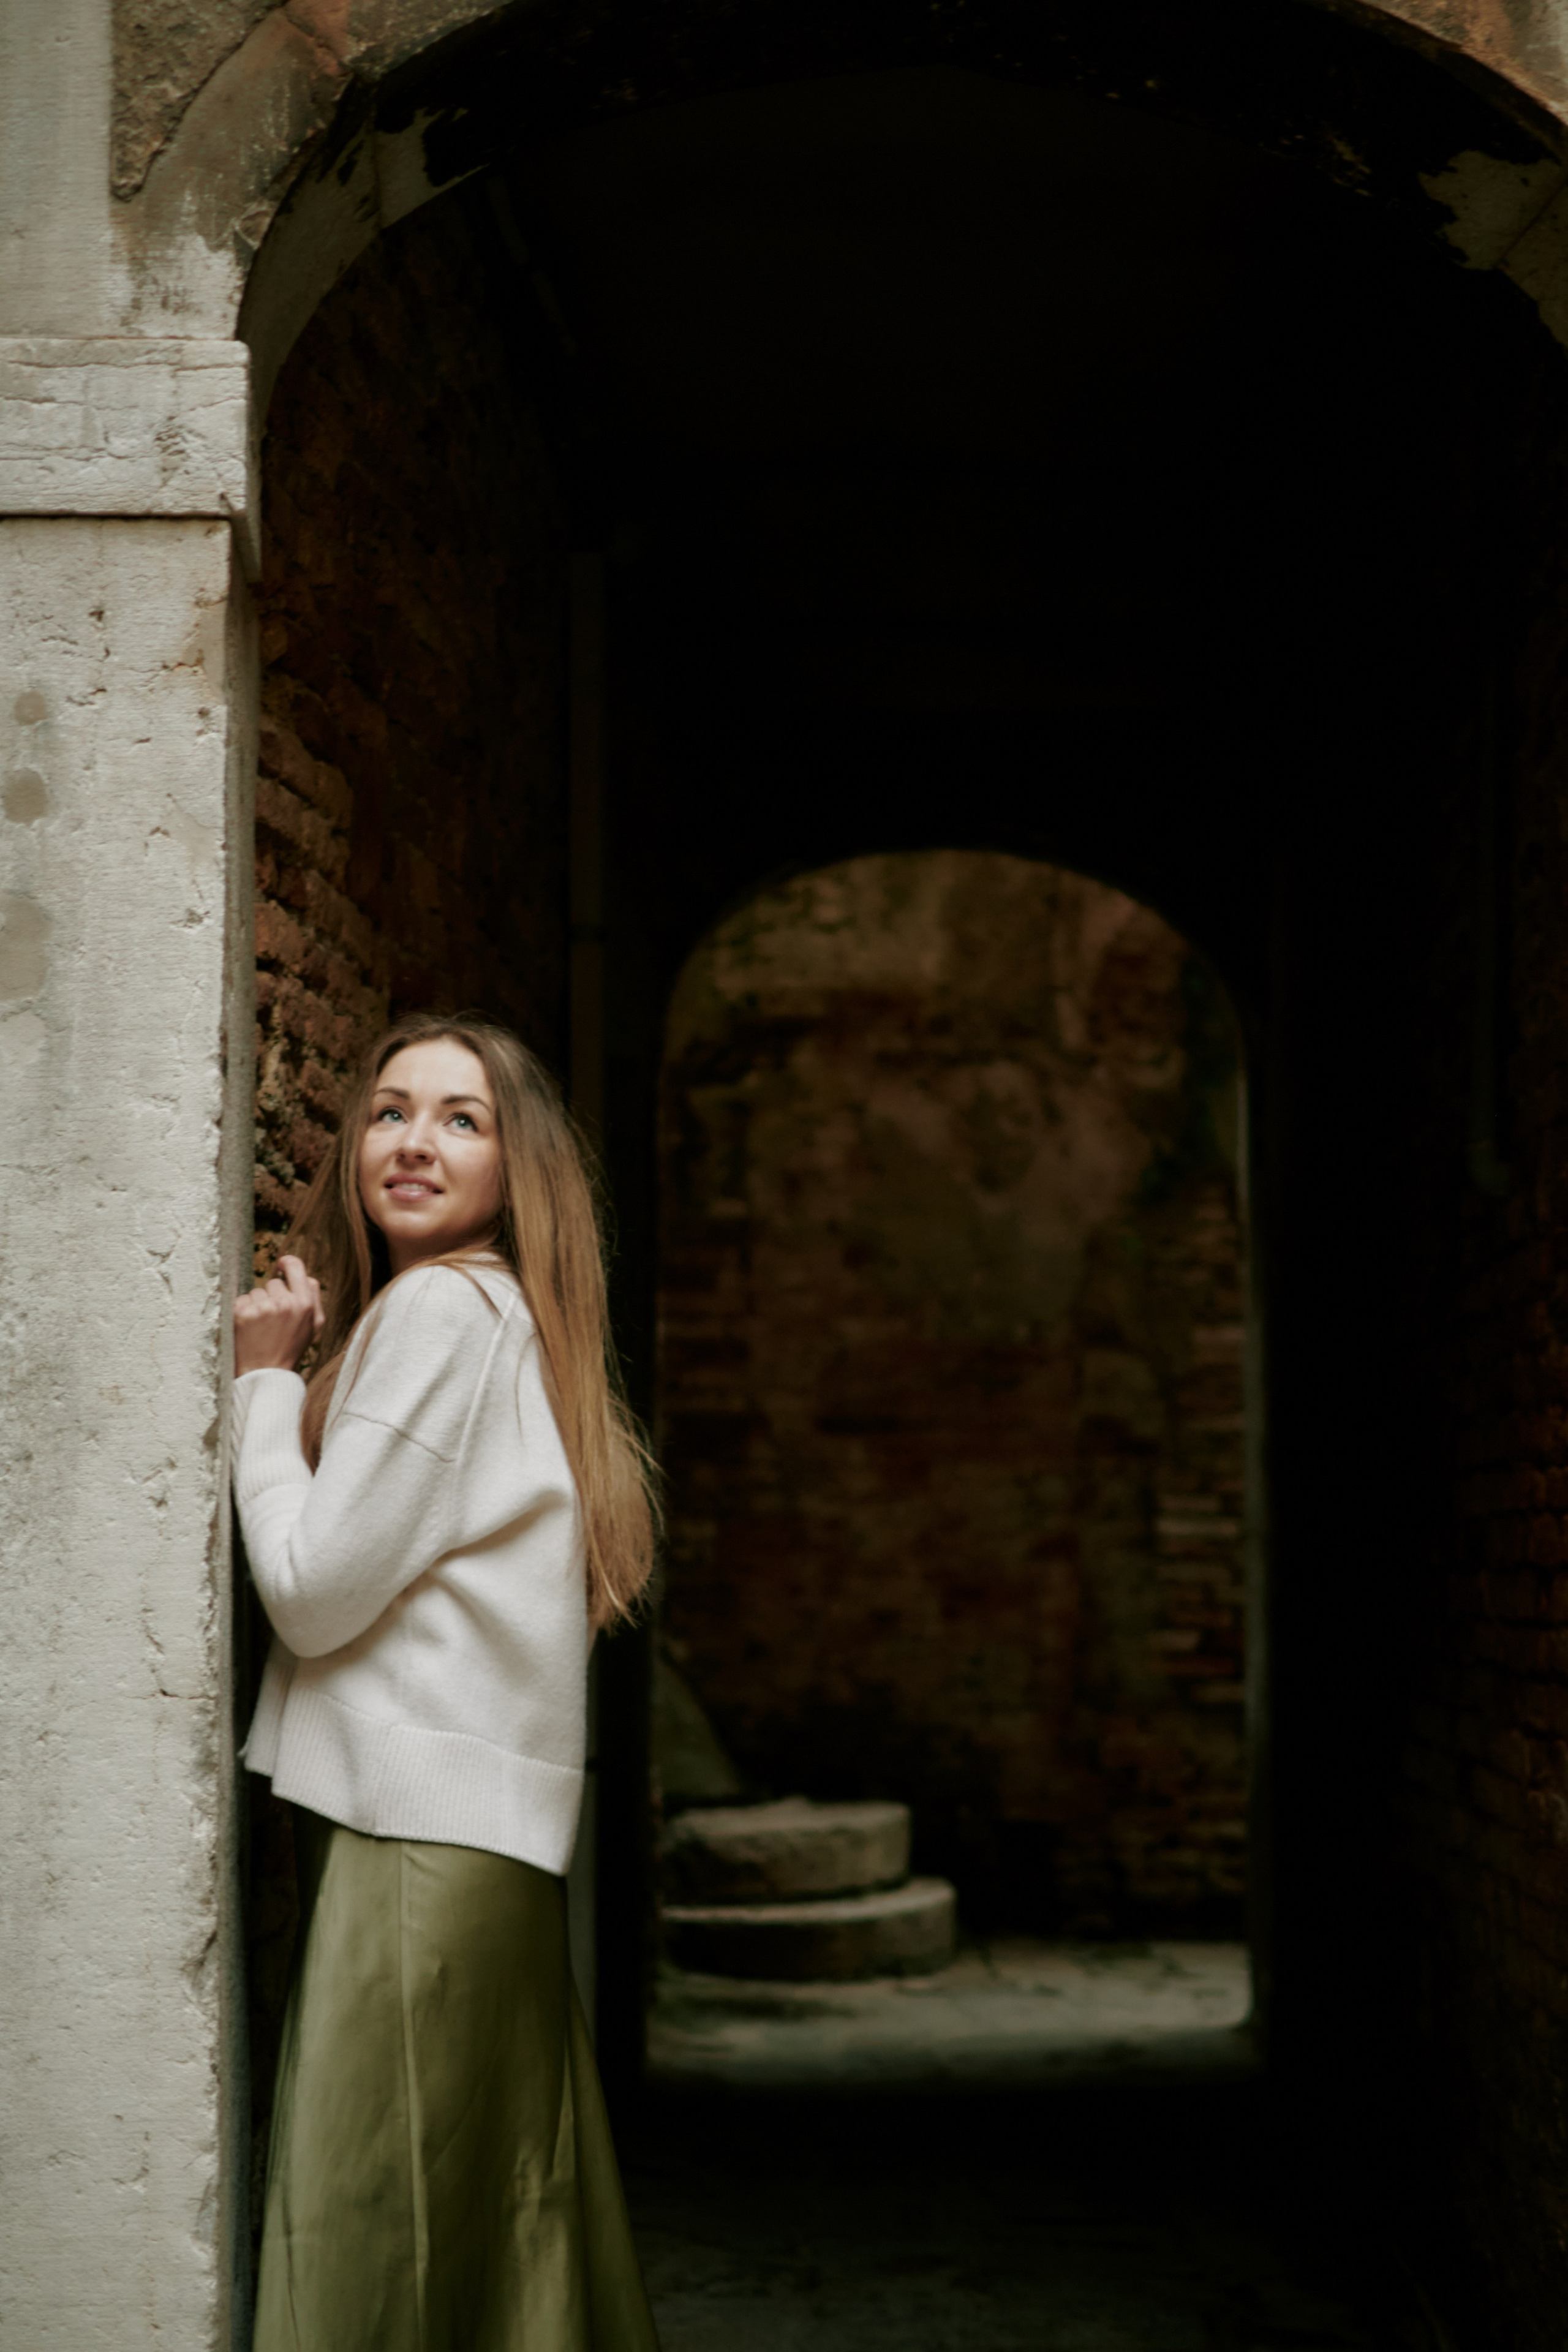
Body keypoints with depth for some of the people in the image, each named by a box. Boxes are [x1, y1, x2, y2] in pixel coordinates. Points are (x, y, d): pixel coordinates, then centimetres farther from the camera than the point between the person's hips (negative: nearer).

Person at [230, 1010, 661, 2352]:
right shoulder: (504, 1313, 20)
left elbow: (311, 1589, -12)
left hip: (419, 1836, -10)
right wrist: (299, 1374, 11)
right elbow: (367, 1561, 18)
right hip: (494, 1835, 10)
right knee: (507, 2233, 13)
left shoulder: (439, 1306, -10)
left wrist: (263, 1380, -2)